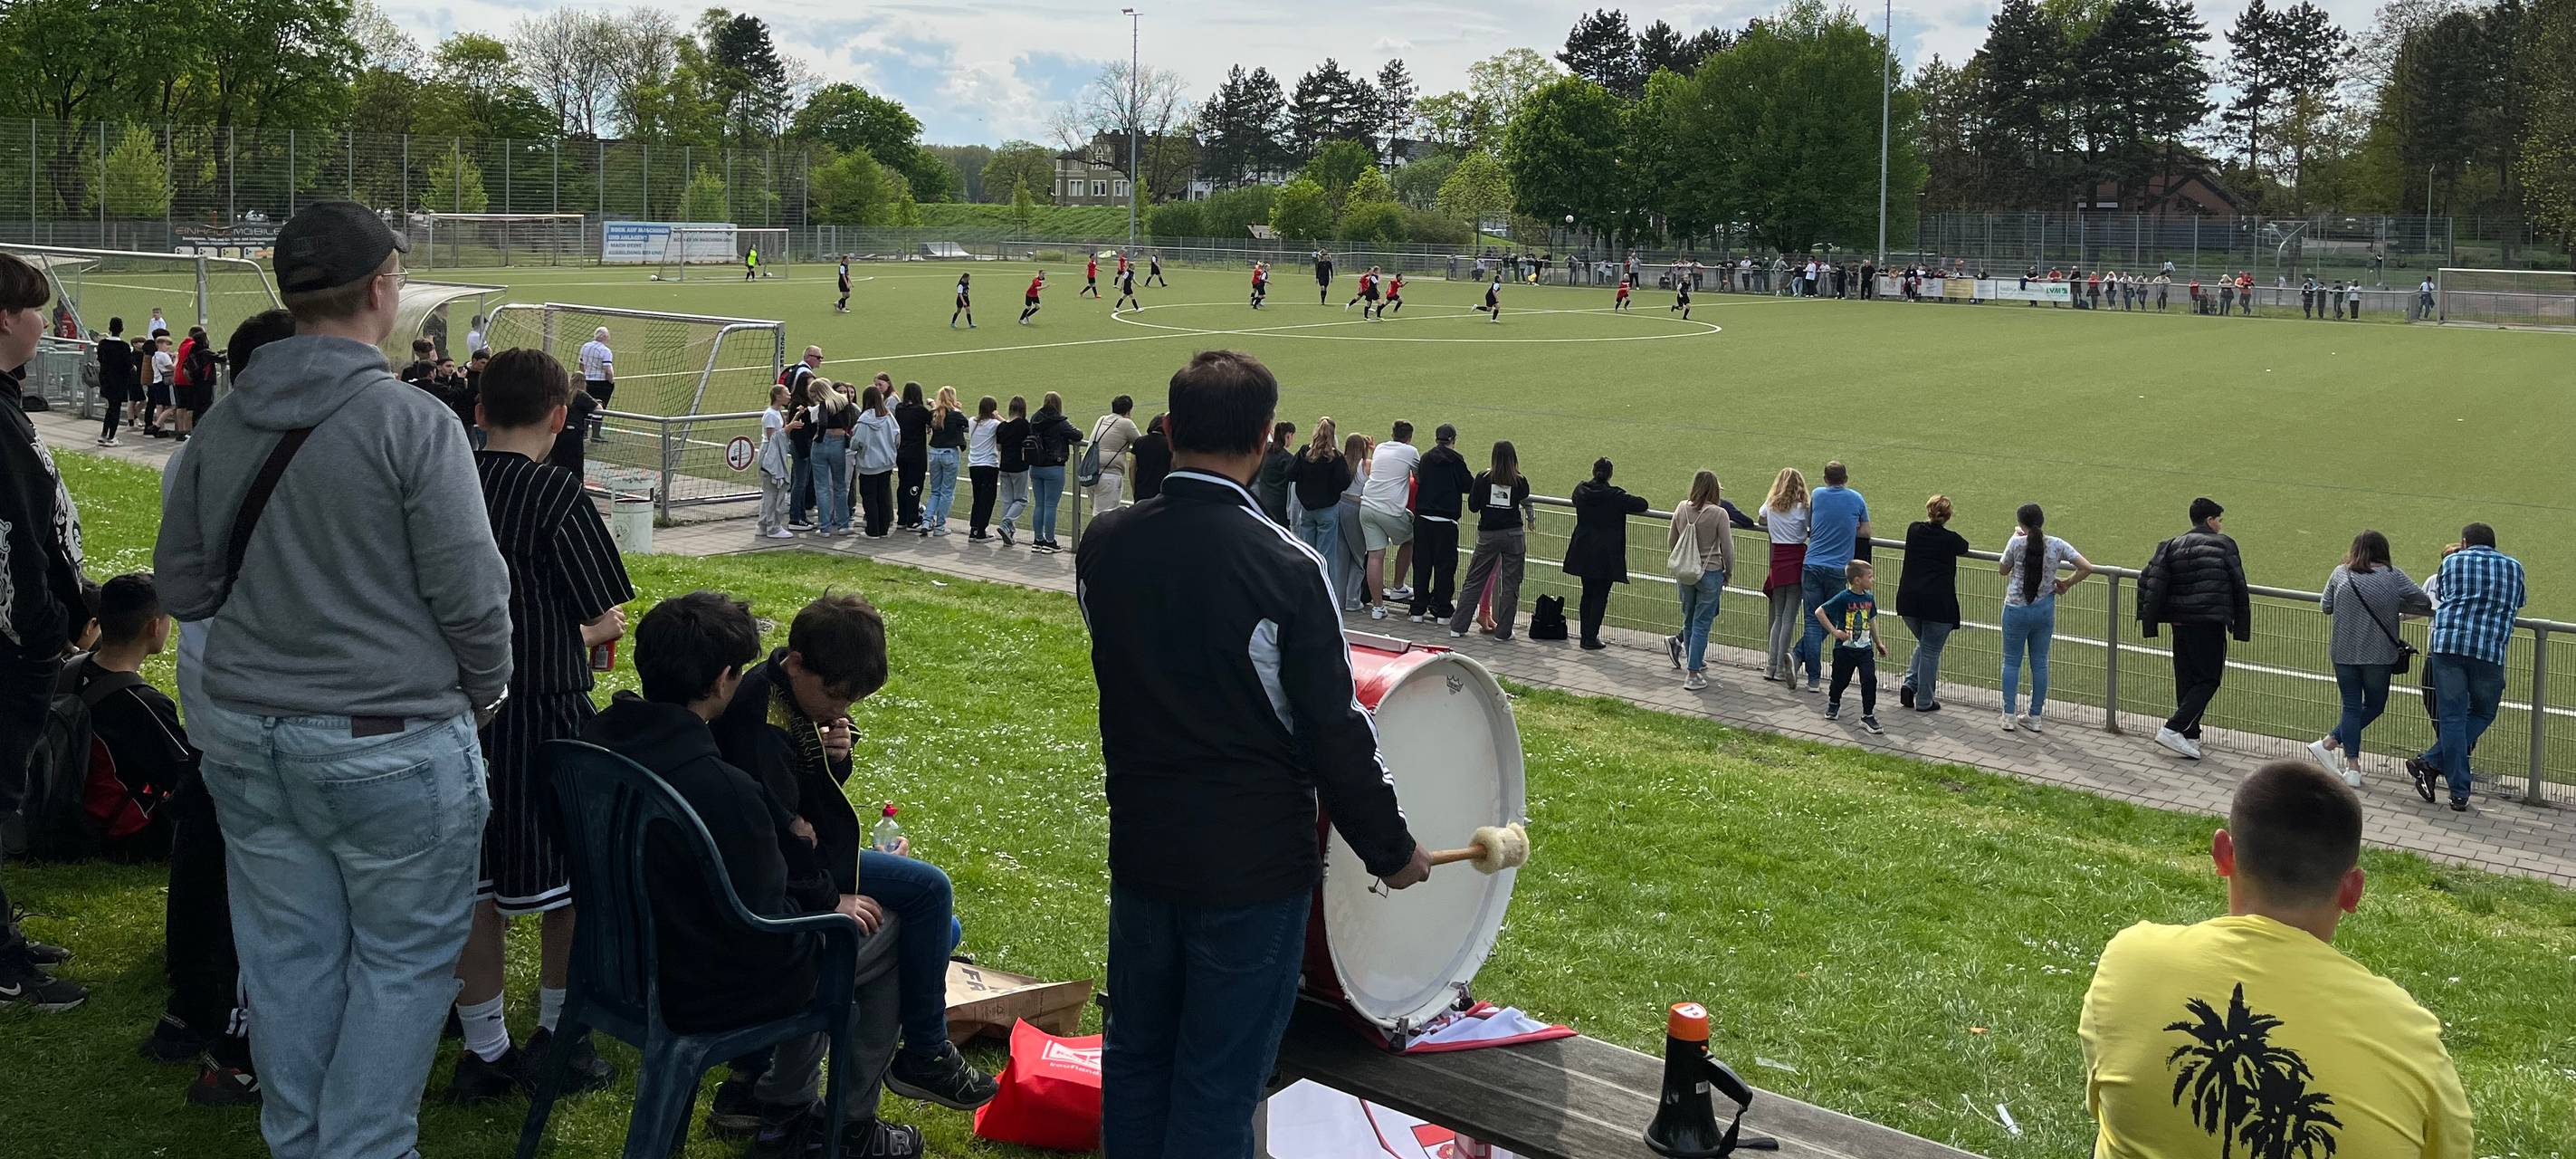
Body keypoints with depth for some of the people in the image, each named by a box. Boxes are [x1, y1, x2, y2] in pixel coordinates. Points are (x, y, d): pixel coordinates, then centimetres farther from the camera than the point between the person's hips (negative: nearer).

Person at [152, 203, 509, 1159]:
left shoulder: (223, 425, 4)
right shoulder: (412, 424, -15)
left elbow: (181, 586, 12)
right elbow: (470, 591, -13)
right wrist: (485, 694, 4)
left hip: (247, 739, 6)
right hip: (390, 746, -6)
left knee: (288, 963, 16)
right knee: (402, 965, 8)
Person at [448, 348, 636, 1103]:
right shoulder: (558, 495, -14)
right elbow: (604, 618, -13)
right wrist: (594, 632, 10)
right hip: (543, 713, -5)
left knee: (470, 885, 12)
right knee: (568, 879, 11)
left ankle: (483, 1050, 20)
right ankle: (556, 1041, 20)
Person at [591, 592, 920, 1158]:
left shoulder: (597, 740, -7)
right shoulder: (723, 790, -33)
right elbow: (766, 934, -23)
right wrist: (831, 907, -4)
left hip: (631, 959, 8)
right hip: (704, 996, -8)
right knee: (890, 927, 12)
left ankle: (785, 1109, 32)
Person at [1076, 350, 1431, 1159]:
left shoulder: (1103, 544, -5)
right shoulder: (1285, 567, -19)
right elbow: (1335, 732, -15)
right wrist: (1391, 850, -2)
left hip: (1141, 850, 5)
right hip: (1253, 864, -5)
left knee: (1137, 1056, 20)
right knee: (1218, 1089, 5)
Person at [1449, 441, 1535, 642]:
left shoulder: (1483, 478, -4)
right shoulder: (1520, 481, -5)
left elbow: (1472, 506, 0)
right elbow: (1526, 504, 5)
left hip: (1488, 535, 1)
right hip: (1514, 534, -1)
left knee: (1474, 581, 8)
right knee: (1510, 584, 7)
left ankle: (1457, 627, 9)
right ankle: (1503, 631, 8)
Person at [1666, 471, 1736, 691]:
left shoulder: (1681, 508, -2)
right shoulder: (1719, 514, -15)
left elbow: (1671, 543, 8)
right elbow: (1727, 549, -11)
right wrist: (1728, 573, 6)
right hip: (1710, 573, -4)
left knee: (1689, 620, 20)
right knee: (1701, 623, 1)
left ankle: (1695, 662, 37)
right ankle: (1693, 675, 0)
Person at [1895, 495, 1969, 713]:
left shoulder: (1914, 530, 3)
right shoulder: (1951, 540, -5)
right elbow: (1964, 550, 18)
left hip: (1909, 601, 4)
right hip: (1937, 603, -4)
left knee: (1923, 644, 24)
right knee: (1931, 651, 6)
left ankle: (1909, 684, 8)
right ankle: (1924, 701, 12)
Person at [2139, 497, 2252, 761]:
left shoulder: (2172, 546, 9)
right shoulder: (2223, 544, -2)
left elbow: (2151, 581, -1)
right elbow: (2239, 586, -1)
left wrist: (2147, 620, 1)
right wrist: (2241, 627, 7)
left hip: (2180, 622, 5)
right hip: (2210, 622, -5)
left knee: (2186, 680, 13)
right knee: (2208, 680, 1)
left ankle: (2189, 737, 14)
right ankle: (2172, 729, -12)